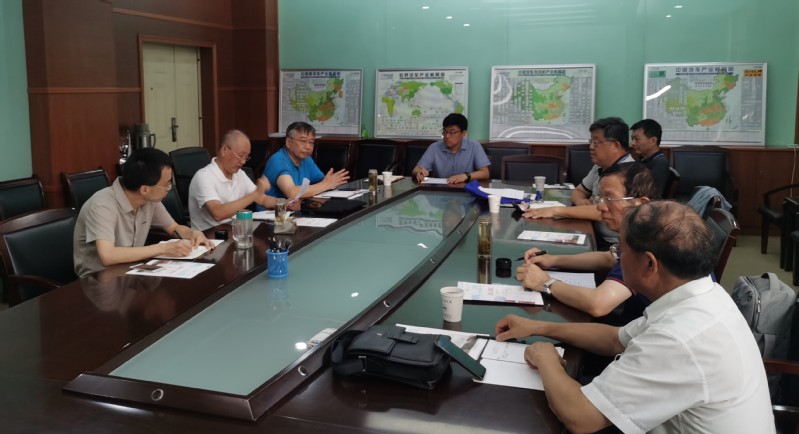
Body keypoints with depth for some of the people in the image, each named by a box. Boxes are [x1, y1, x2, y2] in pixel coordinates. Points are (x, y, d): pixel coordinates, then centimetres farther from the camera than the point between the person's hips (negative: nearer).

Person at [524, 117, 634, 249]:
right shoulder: (601, 166, 8)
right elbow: (579, 191, 19)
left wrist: (556, 210, -27)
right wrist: (580, 201, -6)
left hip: (616, 245, -7)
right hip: (598, 236, 8)